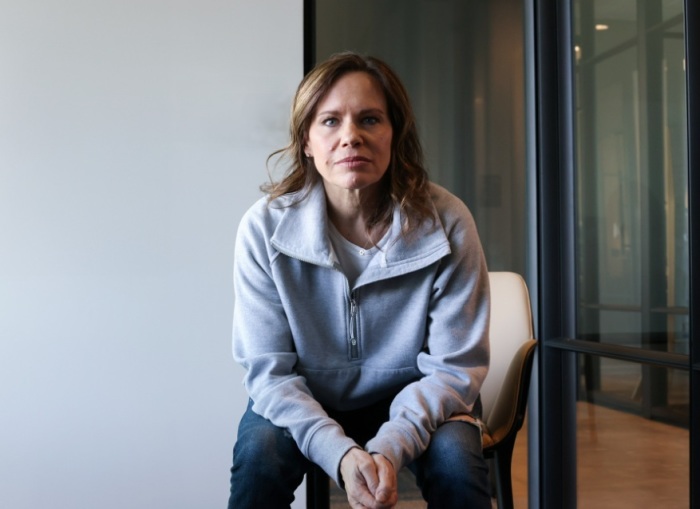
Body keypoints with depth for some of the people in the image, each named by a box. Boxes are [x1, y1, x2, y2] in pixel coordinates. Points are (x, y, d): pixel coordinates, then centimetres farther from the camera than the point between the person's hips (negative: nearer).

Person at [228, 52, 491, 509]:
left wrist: (390, 446, -30)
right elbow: (269, 370, -15)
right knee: (259, 451, -28)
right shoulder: (264, 229, -17)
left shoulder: (446, 223, -18)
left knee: (455, 459, -29)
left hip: (412, 404, 0)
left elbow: (454, 366, -13)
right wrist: (341, 454, -30)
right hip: (305, 404, 1)